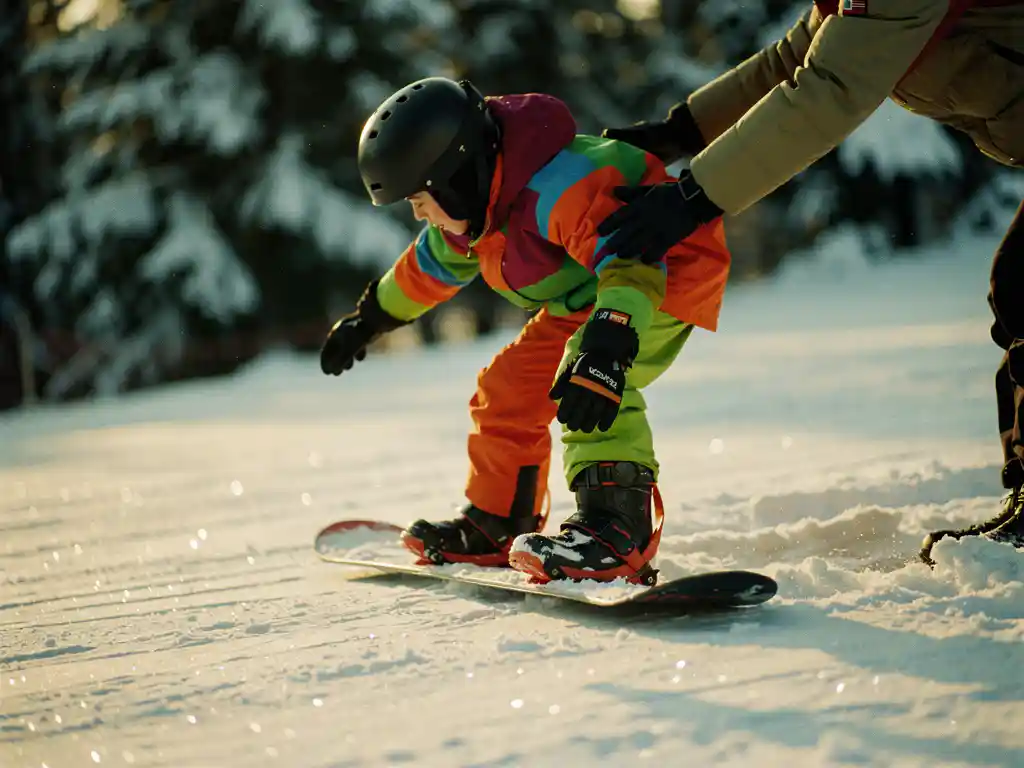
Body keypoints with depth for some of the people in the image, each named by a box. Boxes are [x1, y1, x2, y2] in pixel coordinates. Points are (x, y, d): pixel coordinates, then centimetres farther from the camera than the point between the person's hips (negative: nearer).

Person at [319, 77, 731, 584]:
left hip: (665, 275, -10)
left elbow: (630, 259, -45)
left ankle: (619, 528, -38)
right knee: (509, 387, 9)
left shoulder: (555, 188, -35)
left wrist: (608, 345, -59)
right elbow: (432, 264, 19)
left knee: (583, 380, -32)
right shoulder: (472, 203, -2)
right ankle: (495, 526, 25)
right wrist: (368, 320, 30)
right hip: (583, 304, 10)